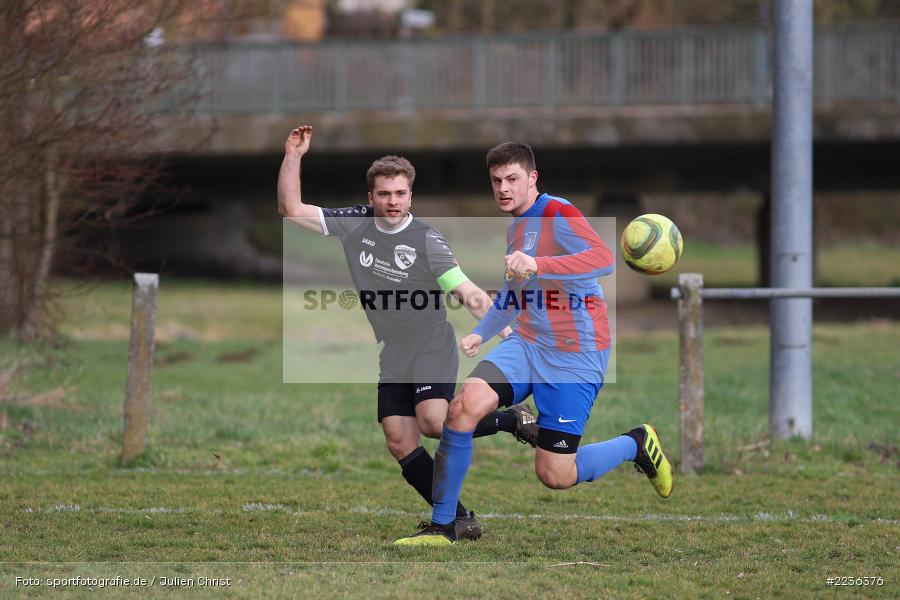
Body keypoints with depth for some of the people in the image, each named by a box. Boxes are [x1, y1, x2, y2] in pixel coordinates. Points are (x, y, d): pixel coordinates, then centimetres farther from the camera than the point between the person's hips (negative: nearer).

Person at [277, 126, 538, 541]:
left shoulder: (426, 240, -14)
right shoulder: (354, 224, -1)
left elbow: (468, 293, -18)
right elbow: (291, 209, 2)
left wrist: (506, 331, -31)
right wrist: (292, 157, -9)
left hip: (432, 351, -5)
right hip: (392, 361, 5)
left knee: (434, 422, -27)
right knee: (400, 442, -2)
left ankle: (514, 420, -3)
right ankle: (459, 519, 7)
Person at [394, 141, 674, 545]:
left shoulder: (556, 214, -15)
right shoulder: (516, 225, 13)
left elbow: (603, 259, -34)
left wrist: (537, 265, -44)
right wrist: (481, 333, 27)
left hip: (575, 356, -7)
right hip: (526, 343, 7)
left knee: (555, 475, -7)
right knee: (465, 405, -19)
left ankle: (636, 444, 22)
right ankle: (441, 526, -11)